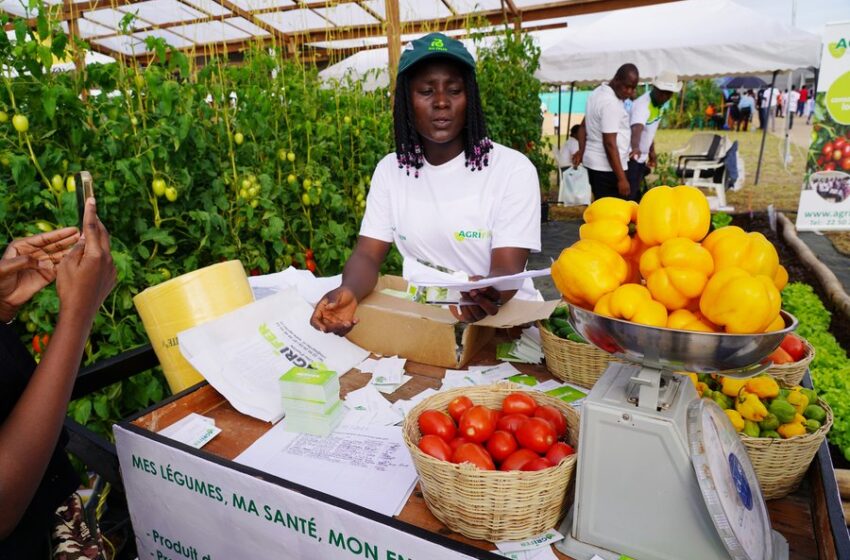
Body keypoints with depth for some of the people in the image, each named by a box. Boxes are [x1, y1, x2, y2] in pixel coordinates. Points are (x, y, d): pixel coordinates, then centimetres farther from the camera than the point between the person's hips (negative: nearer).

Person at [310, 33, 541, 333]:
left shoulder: (513, 169, -9)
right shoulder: (389, 169, 2)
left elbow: (507, 270, -15)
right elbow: (367, 254, -4)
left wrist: (488, 294, -38)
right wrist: (348, 291, -26)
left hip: (503, 317, -2)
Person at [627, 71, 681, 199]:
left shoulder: (660, 102, 3)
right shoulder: (642, 105, -25)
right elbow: (637, 129, -46)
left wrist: (651, 151, 22)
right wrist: (636, 147, -64)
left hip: (641, 157, 9)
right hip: (629, 157, -9)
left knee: (635, 194, 19)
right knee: (628, 196, -11)